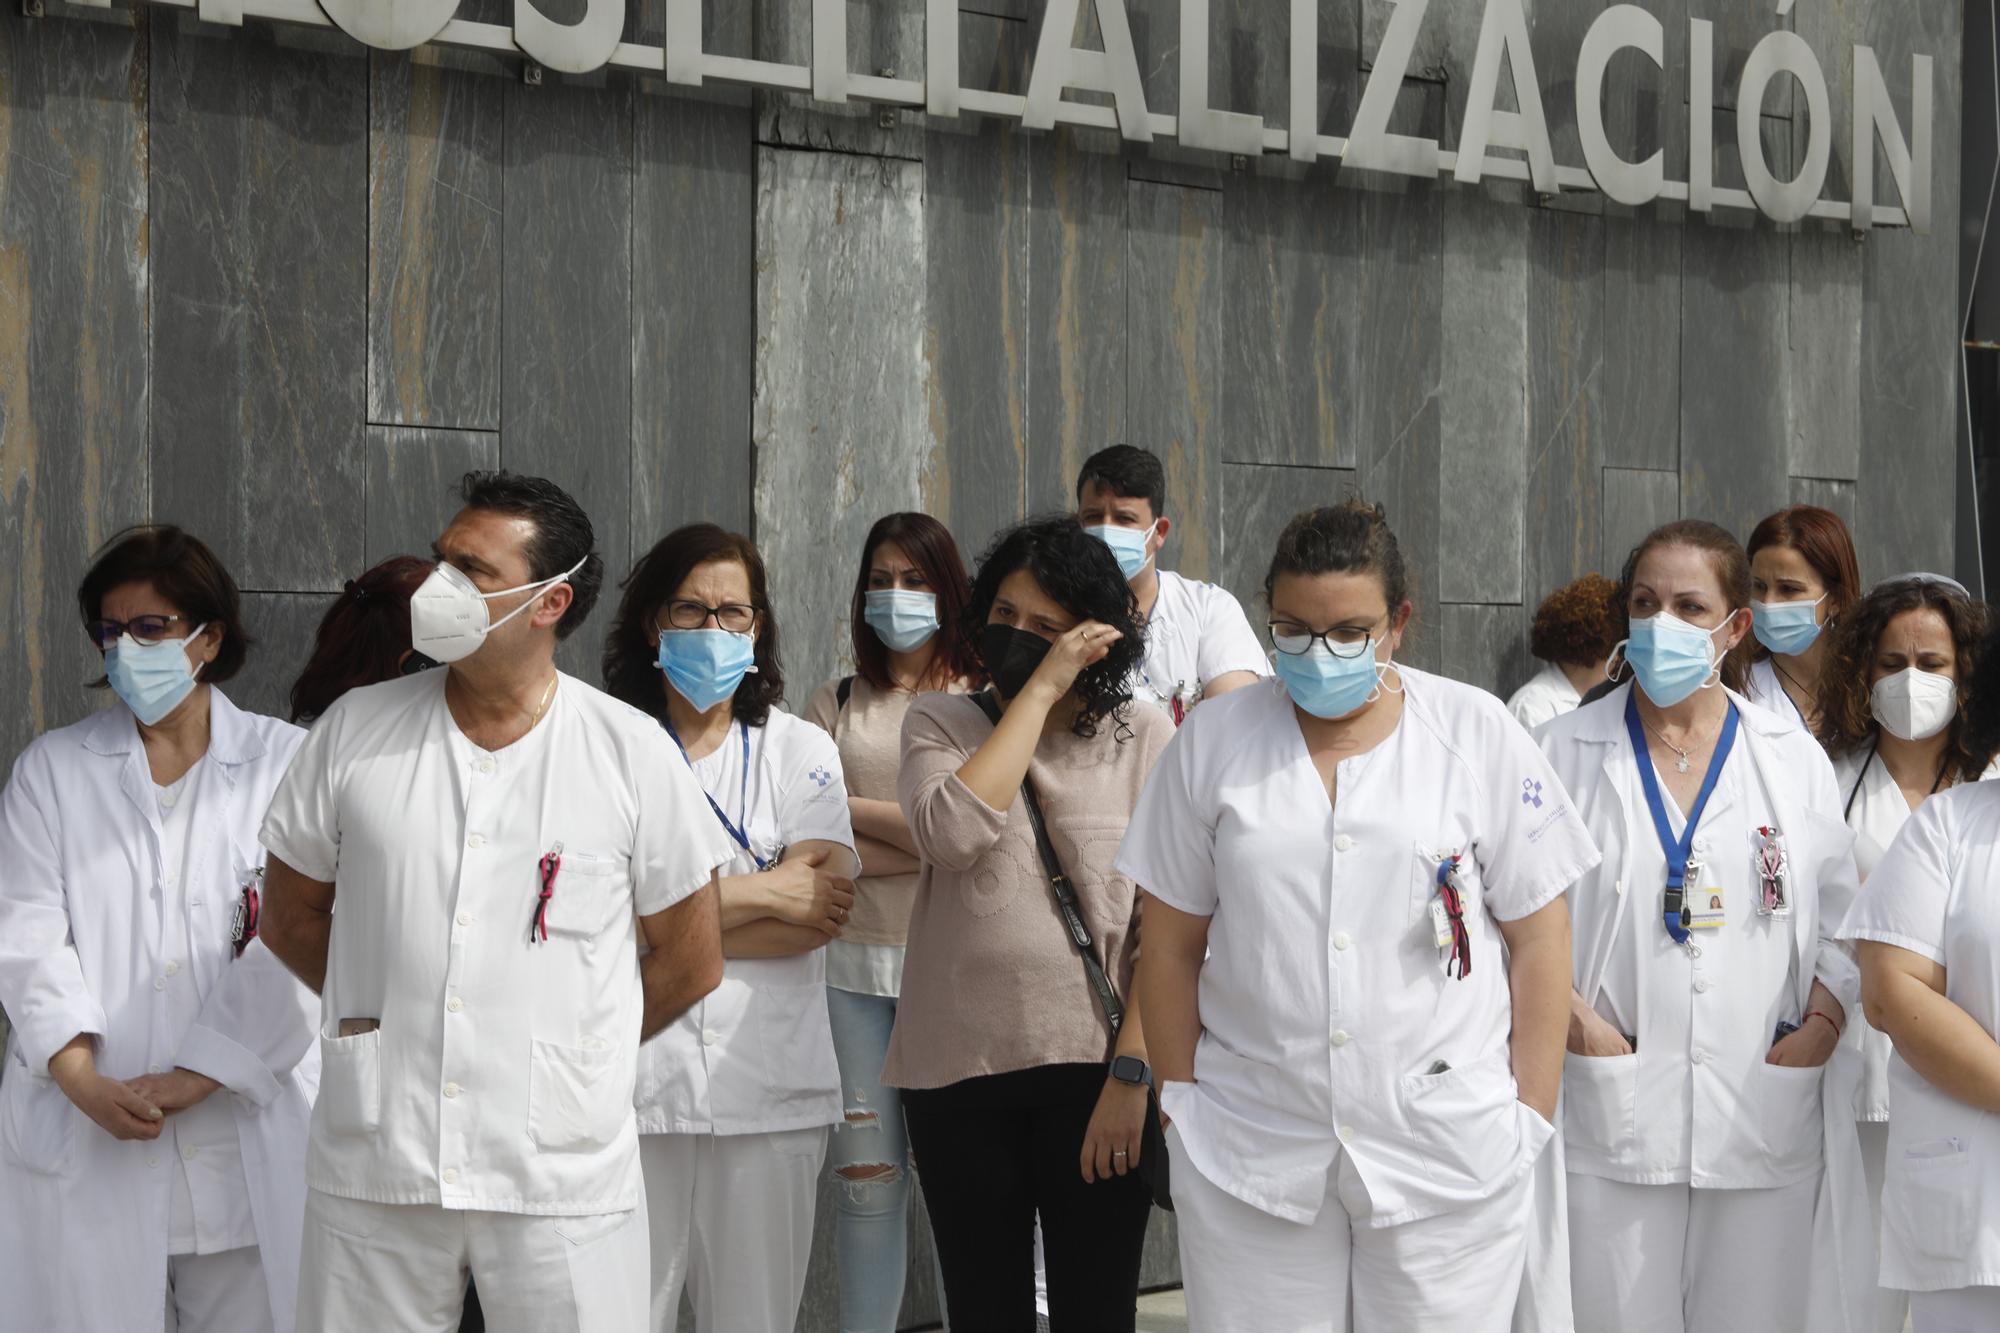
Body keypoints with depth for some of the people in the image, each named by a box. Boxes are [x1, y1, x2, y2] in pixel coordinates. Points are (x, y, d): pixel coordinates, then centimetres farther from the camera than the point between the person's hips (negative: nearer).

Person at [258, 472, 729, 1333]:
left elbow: (691, 963, 7)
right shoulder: (356, 730, 4)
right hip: (371, 1172, 1)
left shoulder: (632, 752, 0)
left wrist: (562, 1055, 7)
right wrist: (401, 1020, 10)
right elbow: (291, 918, 14)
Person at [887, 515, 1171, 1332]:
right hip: (960, 1072, 1)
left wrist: (1132, 1073, -11)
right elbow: (951, 834, -16)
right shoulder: (940, 725, 7)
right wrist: (1040, 690, -11)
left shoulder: (1142, 736, 2)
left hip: (1093, 1071, -1)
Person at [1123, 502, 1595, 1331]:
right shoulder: (1213, 743, 5)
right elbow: (1171, 947, 9)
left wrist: (1532, 1116, -1)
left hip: (1448, 1158, -1)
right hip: (1248, 1161, 1)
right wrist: (1182, 1101, 6)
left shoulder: (1479, 733, 1)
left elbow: (1539, 939, 3)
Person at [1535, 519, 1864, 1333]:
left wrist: (1819, 1029, -4)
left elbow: (1843, 927, 11)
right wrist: (1578, 1028, -11)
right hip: (1611, 1120, -1)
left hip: (1765, 1124, 2)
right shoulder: (1565, 752, 6)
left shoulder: (1795, 760, 11)